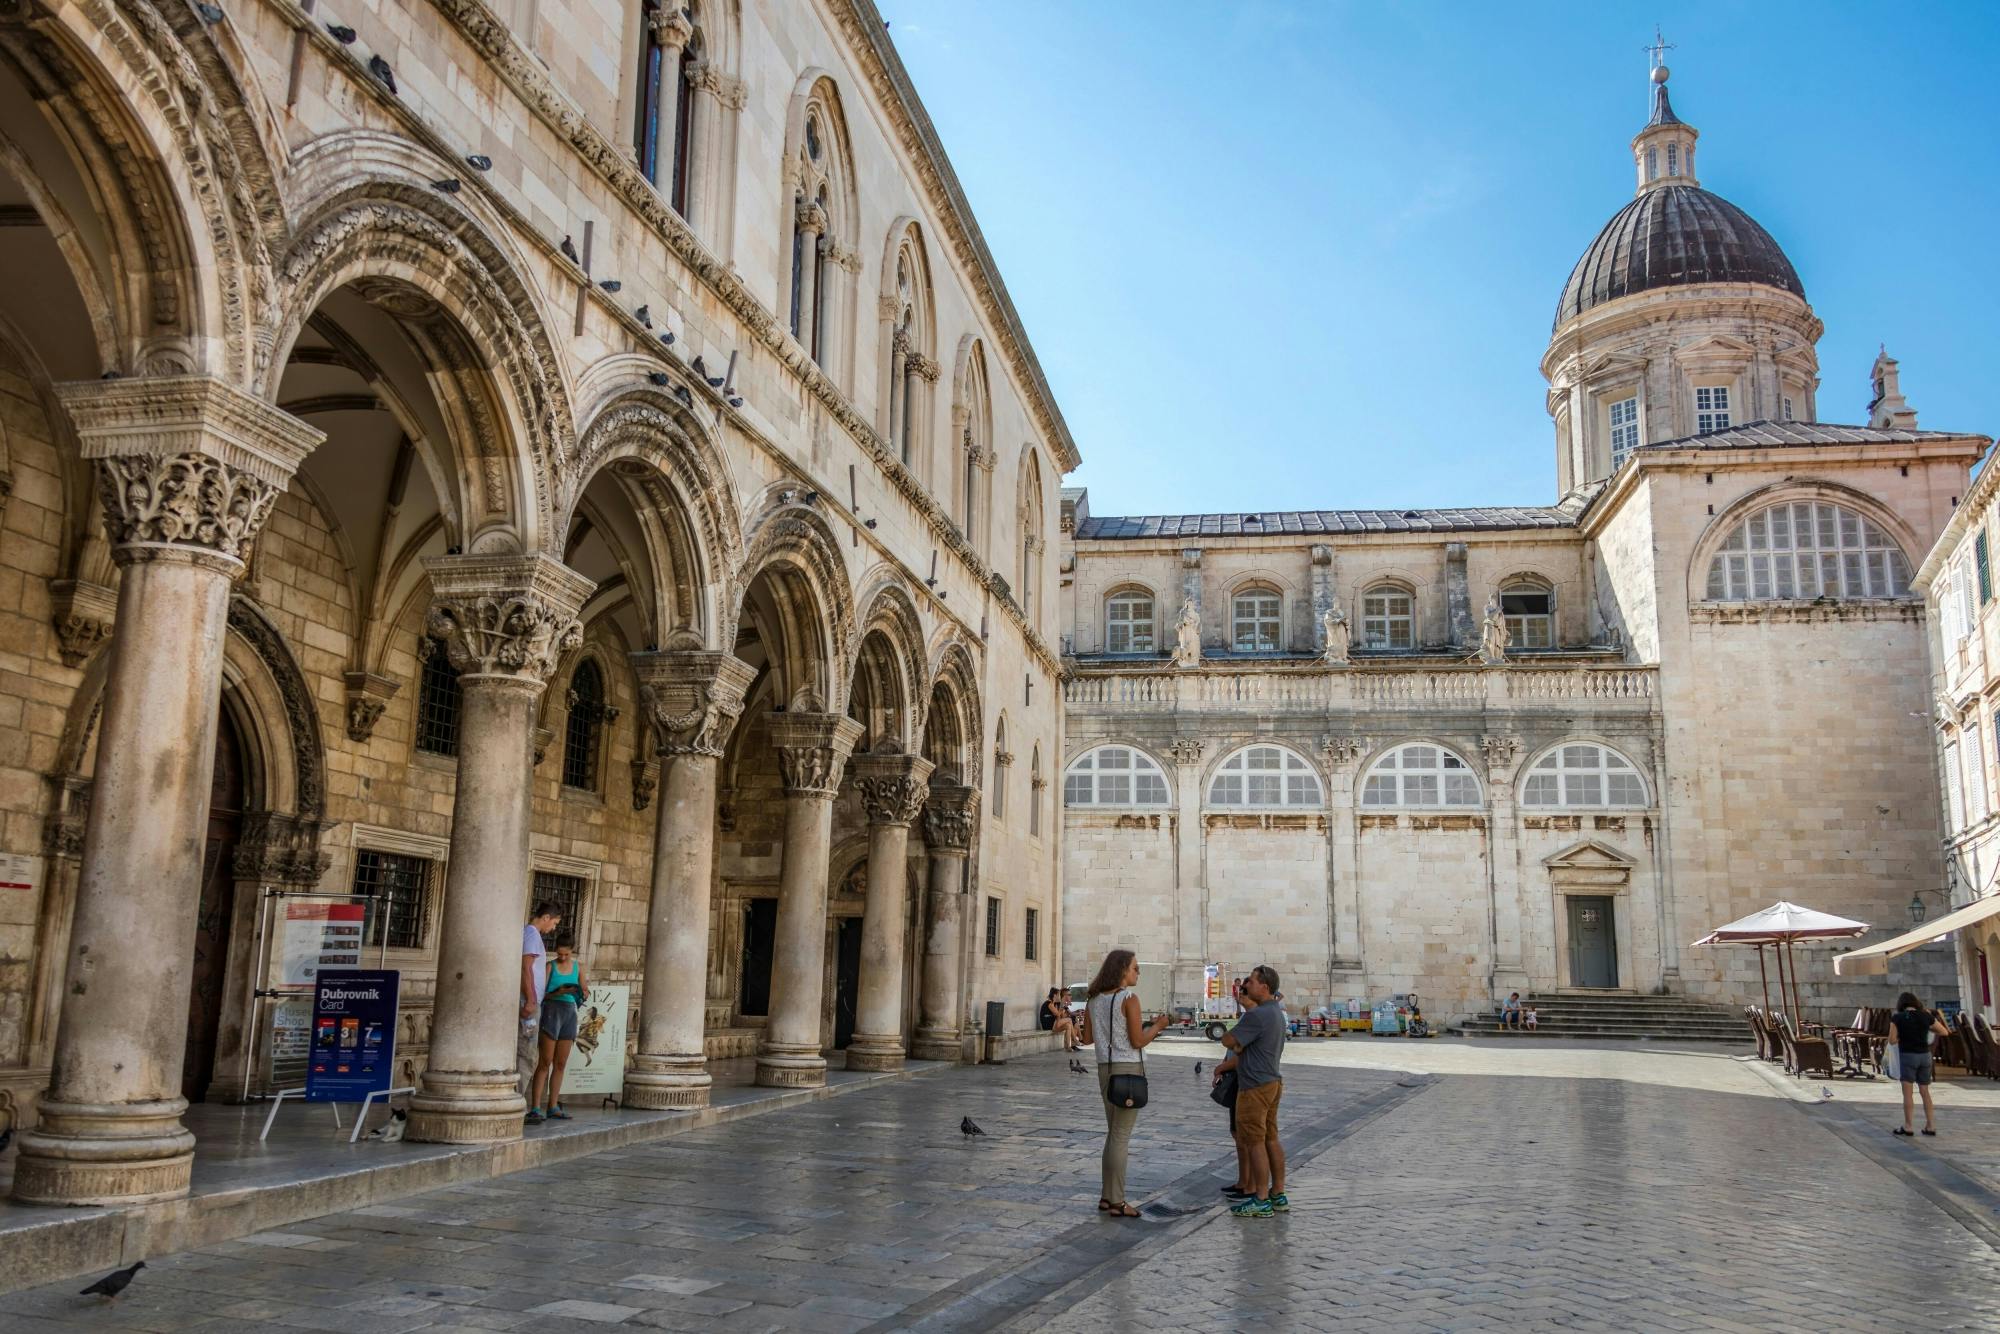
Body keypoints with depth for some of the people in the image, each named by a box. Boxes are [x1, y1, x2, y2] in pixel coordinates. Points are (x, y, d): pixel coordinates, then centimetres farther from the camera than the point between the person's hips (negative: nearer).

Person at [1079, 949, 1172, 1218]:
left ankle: (1107, 1197, 20)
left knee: (1114, 1133, 17)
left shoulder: (1094, 999, 8)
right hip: (1128, 1069, -7)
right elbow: (1137, 1041, -15)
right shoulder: (1129, 998, -13)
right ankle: (1117, 1202, 3)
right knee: (1121, 1137, -2)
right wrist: (1157, 1026, 1)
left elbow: (1087, 1037, 11)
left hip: (1105, 1069, 7)